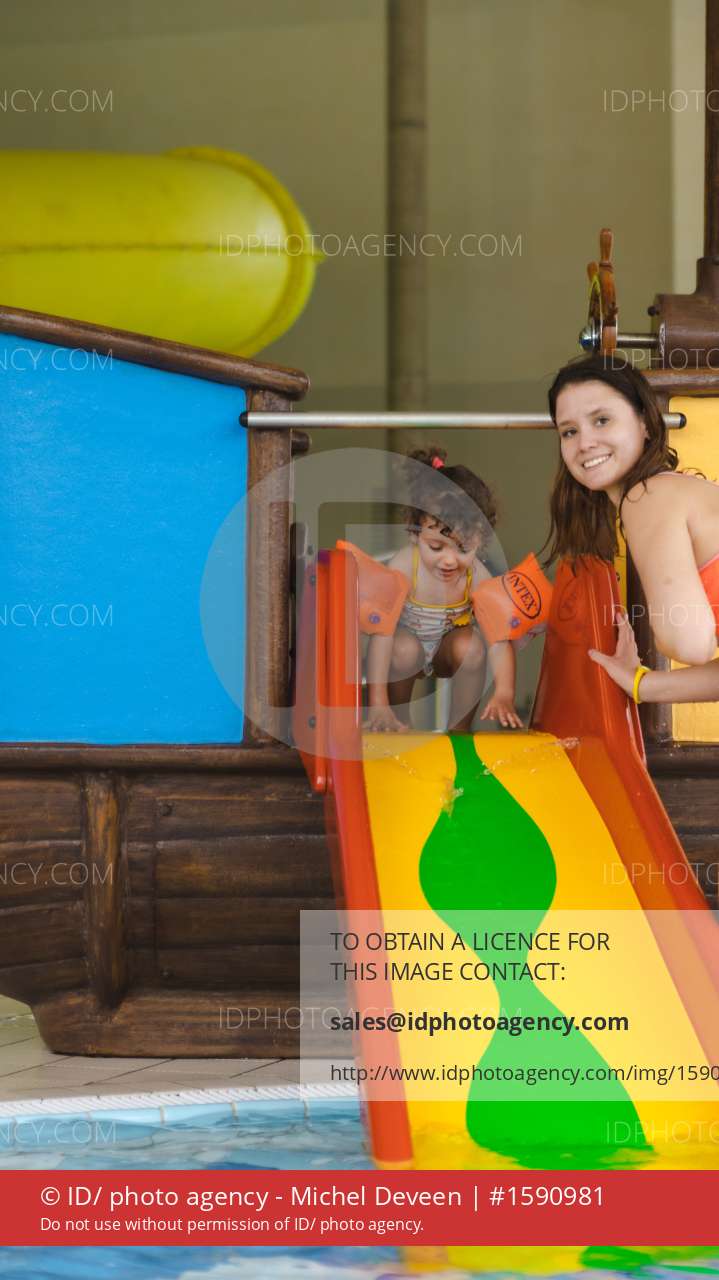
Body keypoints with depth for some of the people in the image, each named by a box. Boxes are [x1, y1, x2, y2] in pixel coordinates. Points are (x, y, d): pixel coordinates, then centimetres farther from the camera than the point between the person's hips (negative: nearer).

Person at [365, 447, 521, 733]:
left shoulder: (476, 576, -25)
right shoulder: (404, 567, -33)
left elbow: (499, 637, -31)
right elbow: (381, 633, -37)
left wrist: (504, 695, -48)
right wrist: (378, 706, -45)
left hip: (446, 649, 2)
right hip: (406, 640, -2)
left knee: (471, 645, -28)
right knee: (405, 647, -34)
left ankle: (460, 729, -11)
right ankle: (399, 724, -11)